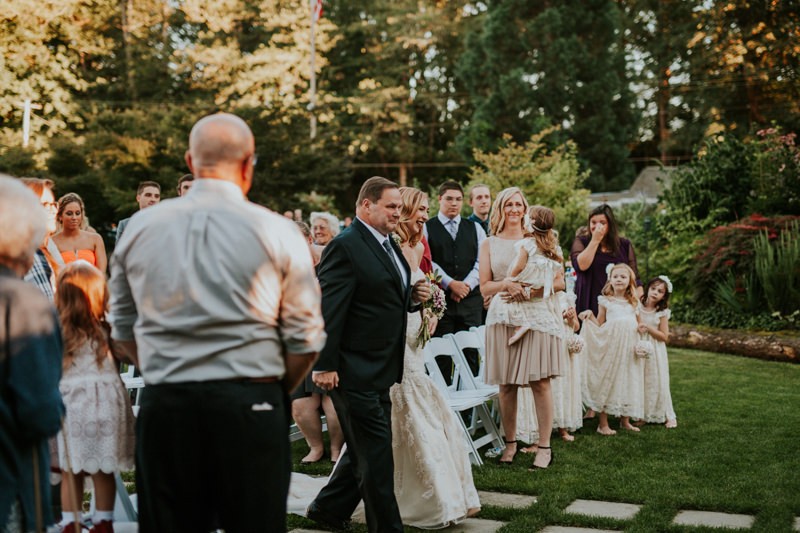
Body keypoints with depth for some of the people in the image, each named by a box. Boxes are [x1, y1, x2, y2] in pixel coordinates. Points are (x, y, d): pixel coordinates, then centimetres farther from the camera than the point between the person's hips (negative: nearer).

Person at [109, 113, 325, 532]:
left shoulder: (139, 228, 4)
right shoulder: (277, 233, -4)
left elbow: (123, 336, 10)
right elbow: (305, 341, -3)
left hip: (163, 404, 3)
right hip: (250, 404, -2)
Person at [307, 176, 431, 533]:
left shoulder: (388, 245, 13)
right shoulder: (345, 246, -16)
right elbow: (328, 310, -20)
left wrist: (413, 296, 2)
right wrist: (324, 366, -23)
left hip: (380, 370, 10)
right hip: (354, 370, -10)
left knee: (365, 451, 19)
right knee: (376, 454, -2)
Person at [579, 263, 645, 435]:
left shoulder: (633, 303, 14)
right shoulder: (605, 301, 4)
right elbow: (599, 326, 6)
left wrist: (641, 328, 1)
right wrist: (590, 315, -10)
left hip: (629, 347, 4)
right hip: (610, 345, -4)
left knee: (628, 382, 7)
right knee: (607, 381, -3)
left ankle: (625, 421, 20)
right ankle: (603, 424, 4)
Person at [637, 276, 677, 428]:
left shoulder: (662, 312, -6)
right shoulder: (637, 307, -2)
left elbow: (664, 336, -8)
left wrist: (648, 328, -19)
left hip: (655, 352, -1)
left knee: (658, 382, 2)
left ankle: (668, 416, 12)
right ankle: (641, 414, 14)